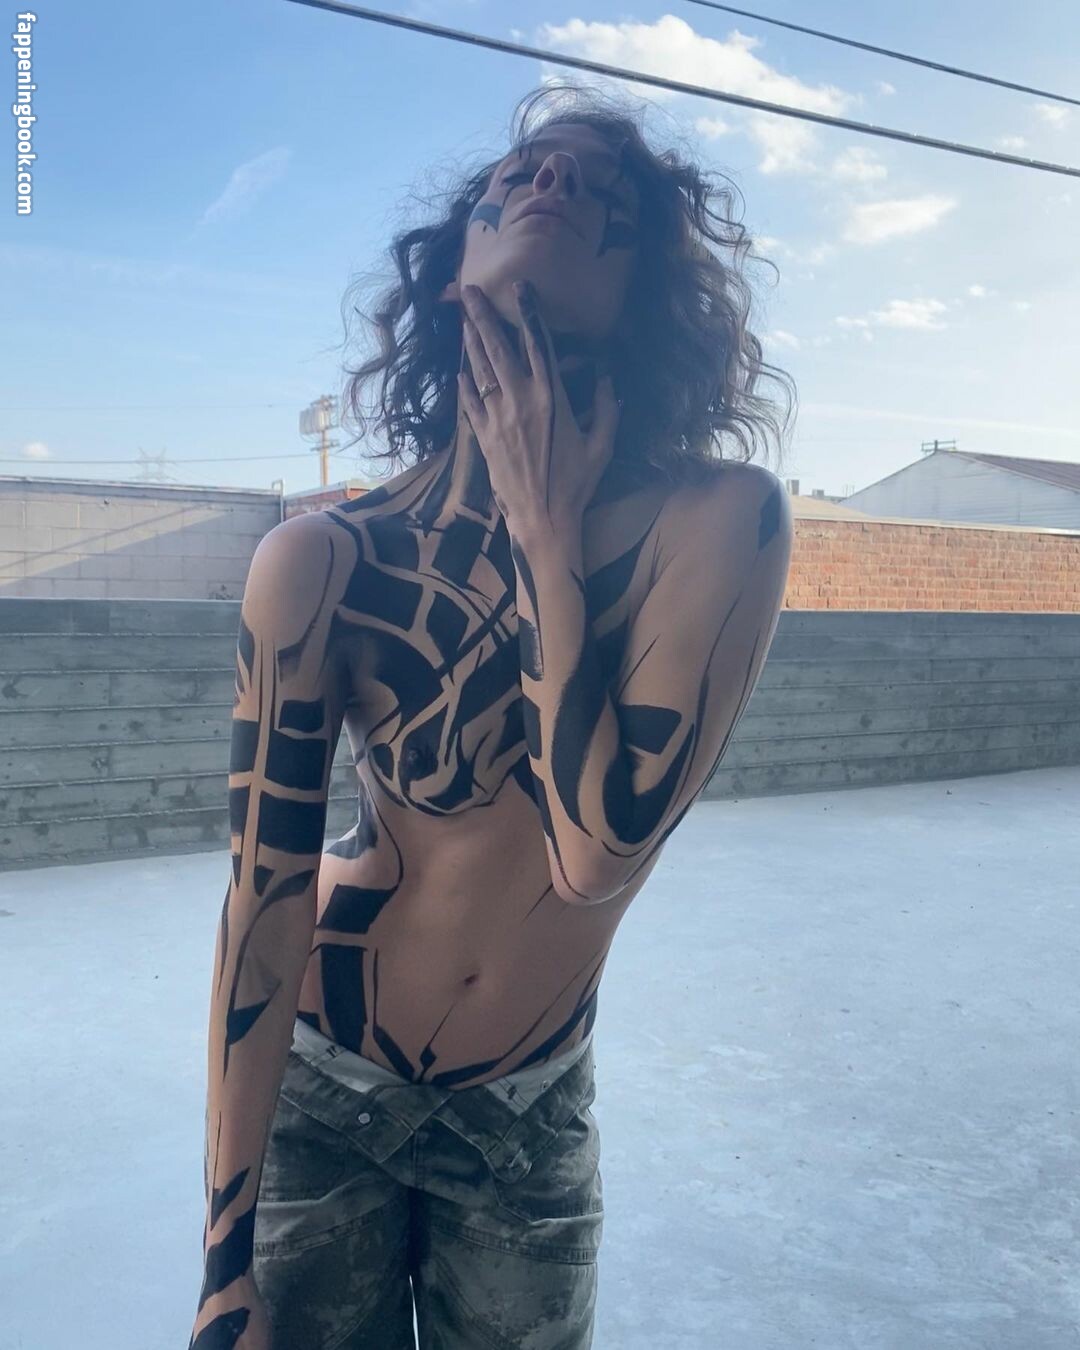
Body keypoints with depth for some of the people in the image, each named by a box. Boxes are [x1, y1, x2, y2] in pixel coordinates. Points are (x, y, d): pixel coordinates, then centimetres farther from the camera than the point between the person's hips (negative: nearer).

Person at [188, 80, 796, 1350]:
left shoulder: (722, 524, -20)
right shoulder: (323, 564, -21)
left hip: (532, 1118, 2)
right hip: (319, 1090, -1)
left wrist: (548, 523, -27)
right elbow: (261, 910, -18)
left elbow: (600, 852, -27)